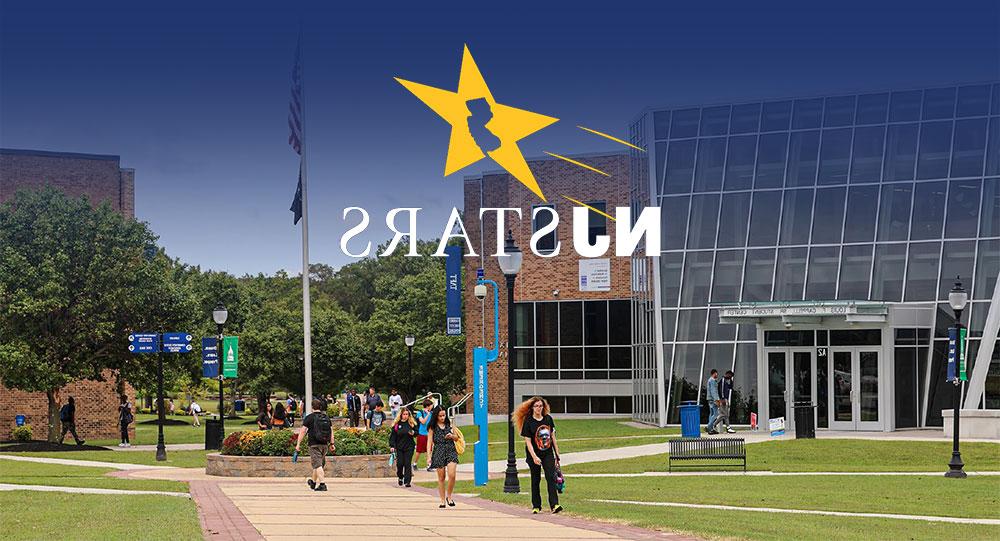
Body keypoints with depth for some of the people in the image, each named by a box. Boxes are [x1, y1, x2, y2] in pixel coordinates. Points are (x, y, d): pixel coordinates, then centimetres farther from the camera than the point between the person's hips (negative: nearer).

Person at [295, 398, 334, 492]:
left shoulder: (309, 417, -7)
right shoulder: (326, 417, 8)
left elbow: (302, 431, -9)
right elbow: (331, 431, 9)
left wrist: (298, 444, -7)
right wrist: (332, 444, 14)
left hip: (314, 444, -5)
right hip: (324, 445, 6)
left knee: (317, 465, -7)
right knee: (319, 463, 19)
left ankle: (322, 484, -19)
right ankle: (313, 482, 36)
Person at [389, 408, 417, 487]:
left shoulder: (412, 423, 2)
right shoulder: (396, 424, 0)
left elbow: (417, 432, 10)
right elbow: (393, 436, 1)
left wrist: (413, 433, -13)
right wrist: (392, 446, -6)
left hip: (409, 447, 0)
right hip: (399, 447, 0)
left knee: (407, 464, -4)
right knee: (400, 463, -2)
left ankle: (407, 482, -2)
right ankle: (400, 477, 26)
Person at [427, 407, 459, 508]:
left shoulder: (449, 424, 8)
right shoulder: (432, 427, 2)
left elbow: (456, 438, 17)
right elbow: (429, 442, 0)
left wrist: (452, 436, -7)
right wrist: (429, 456, -7)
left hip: (451, 450, 1)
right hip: (438, 453, -1)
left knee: (452, 475, -14)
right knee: (441, 477, 4)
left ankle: (449, 496, 5)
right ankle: (442, 500, 12)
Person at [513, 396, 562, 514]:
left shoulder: (548, 419, 3)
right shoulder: (528, 422, -10)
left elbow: (552, 436, 11)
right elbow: (528, 441, -12)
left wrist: (557, 453, 11)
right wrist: (534, 457, -23)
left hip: (548, 453, 2)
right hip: (534, 455, -2)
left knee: (551, 477, -12)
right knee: (536, 480, 7)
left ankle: (554, 505, -17)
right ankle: (536, 506, 18)